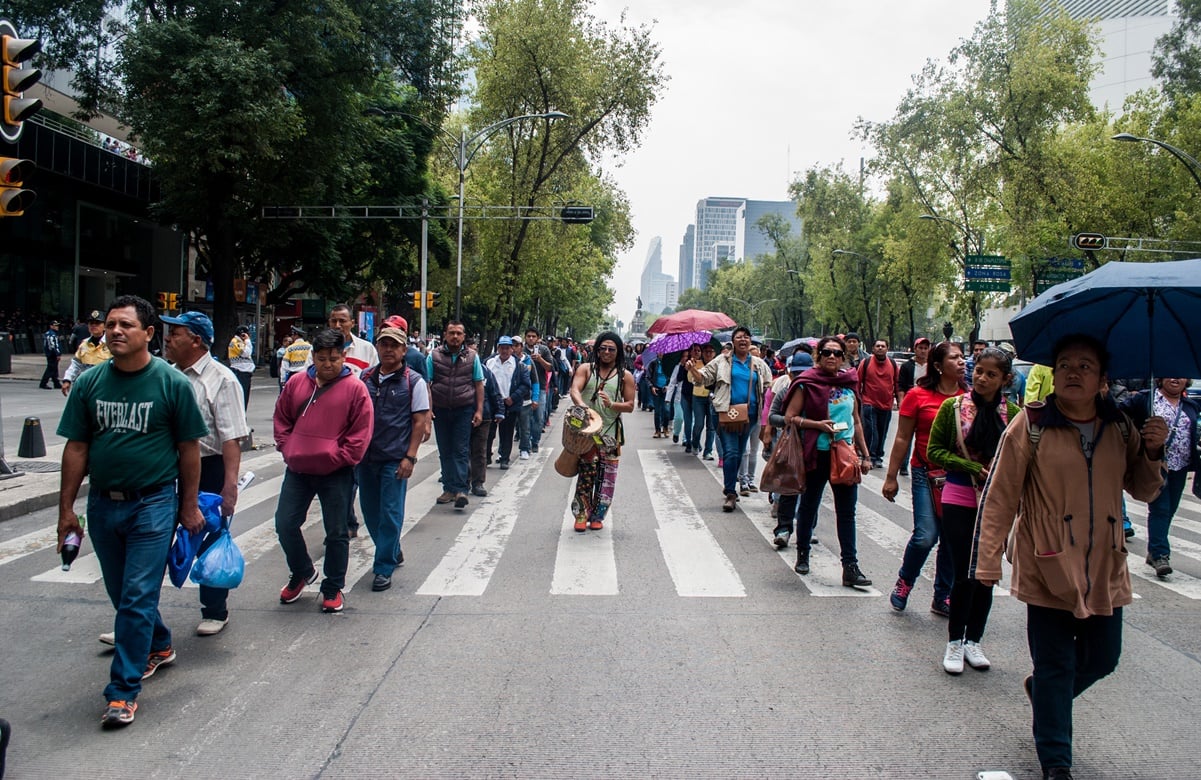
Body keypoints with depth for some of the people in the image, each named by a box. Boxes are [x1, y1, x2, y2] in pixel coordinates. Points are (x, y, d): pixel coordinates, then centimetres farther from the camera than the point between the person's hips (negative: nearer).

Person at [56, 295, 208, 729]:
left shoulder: (172, 383, -8)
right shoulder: (89, 383, 1)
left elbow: (189, 447, -3)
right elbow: (76, 448, 5)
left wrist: (189, 506, -2)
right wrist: (66, 507, 4)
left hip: (154, 502, -5)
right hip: (103, 503, 5)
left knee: (137, 598, -5)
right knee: (122, 594, 18)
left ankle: (124, 691, 4)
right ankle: (158, 647, 42)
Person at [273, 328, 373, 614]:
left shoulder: (355, 388, -8)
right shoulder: (296, 383, 5)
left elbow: (361, 433, -8)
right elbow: (281, 420, 13)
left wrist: (338, 458, -12)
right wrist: (287, 449, 2)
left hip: (336, 474, -4)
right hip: (297, 471, 4)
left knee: (336, 533, 6)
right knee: (285, 525, 8)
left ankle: (333, 588, 22)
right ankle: (302, 573, 32)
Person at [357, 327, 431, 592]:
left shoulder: (413, 381, -3)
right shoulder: (365, 378, 8)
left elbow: (420, 421, -4)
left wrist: (410, 457, -11)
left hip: (395, 459, -5)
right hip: (366, 455, 5)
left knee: (390, 513, -1)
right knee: (370, 510, 14)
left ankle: (384, 568, 8)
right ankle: (393, 552, 34)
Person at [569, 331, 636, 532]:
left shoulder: (625, 376, 8)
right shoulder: (586, 369, 7)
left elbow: (630, 405, 5)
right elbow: (575, 390, -9)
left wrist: (612, 404, -15)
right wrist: (582, 405, -30)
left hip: (611, 432, 1)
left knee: (606, 476, 3)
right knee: (586, 472, -5)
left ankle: (597, 516, 16)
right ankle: (581, 515, 6)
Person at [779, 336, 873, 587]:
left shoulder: (849, 383, 8)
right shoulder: (807, 383, -5)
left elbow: (856, 422, 16)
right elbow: (790, 418, -7)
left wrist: (865, 455, 15)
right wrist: (818, 424, -18)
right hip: (817, 453, -3)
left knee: (847, 511, 1)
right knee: (809, 506, 11)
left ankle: (850, 566, 3)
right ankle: (803, 553, 30)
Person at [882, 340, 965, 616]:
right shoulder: (918, 395, -3)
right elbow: (902, 439, 0)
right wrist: (891, 477, 0)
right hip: (927, 473, -4)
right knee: (925, 536, -12)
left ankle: (943, 598, 23)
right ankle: (904, 582, 16)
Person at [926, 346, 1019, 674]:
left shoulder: (1014, 414, -2)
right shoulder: (953, 407, -3)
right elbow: (934, 451, -2)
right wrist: (973, 468, -14)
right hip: (959, 500, -2)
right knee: (964, 573, -2)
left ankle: (973, 640, 26)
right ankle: (955, 642, 16)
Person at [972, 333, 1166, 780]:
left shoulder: (1120, 428, 5)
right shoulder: (1032, 425, -7)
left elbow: (1144, 492, 12)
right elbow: (999, 496, -8)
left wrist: (1153, 451, -7)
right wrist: (988, 560, -12)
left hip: (1105, 568, 5)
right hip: (1049, 566, -4)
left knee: (1103, 659, 16)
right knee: (1055, 667, 4)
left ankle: (1042, 690, 46)